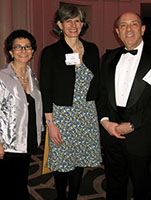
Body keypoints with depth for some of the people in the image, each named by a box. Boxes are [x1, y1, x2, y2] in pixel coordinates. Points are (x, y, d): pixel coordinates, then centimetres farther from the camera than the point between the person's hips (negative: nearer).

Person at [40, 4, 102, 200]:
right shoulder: (50, 52, -7)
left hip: (87, 115, 4)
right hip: (62, 114, -3)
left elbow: (96, 83, 11)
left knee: (80, 159, 13)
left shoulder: (92, 49, 4)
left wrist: (99, 115, 6)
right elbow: (46, 90, -8)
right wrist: (50, 123, -12)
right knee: (62, 161, 7)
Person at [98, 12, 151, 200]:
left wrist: (132, 125, -15)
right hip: (110, 131, 4)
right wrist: (104, 120, -4)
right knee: (114, 183, 19)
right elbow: (102, 92, 10)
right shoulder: (109, 57, 10)